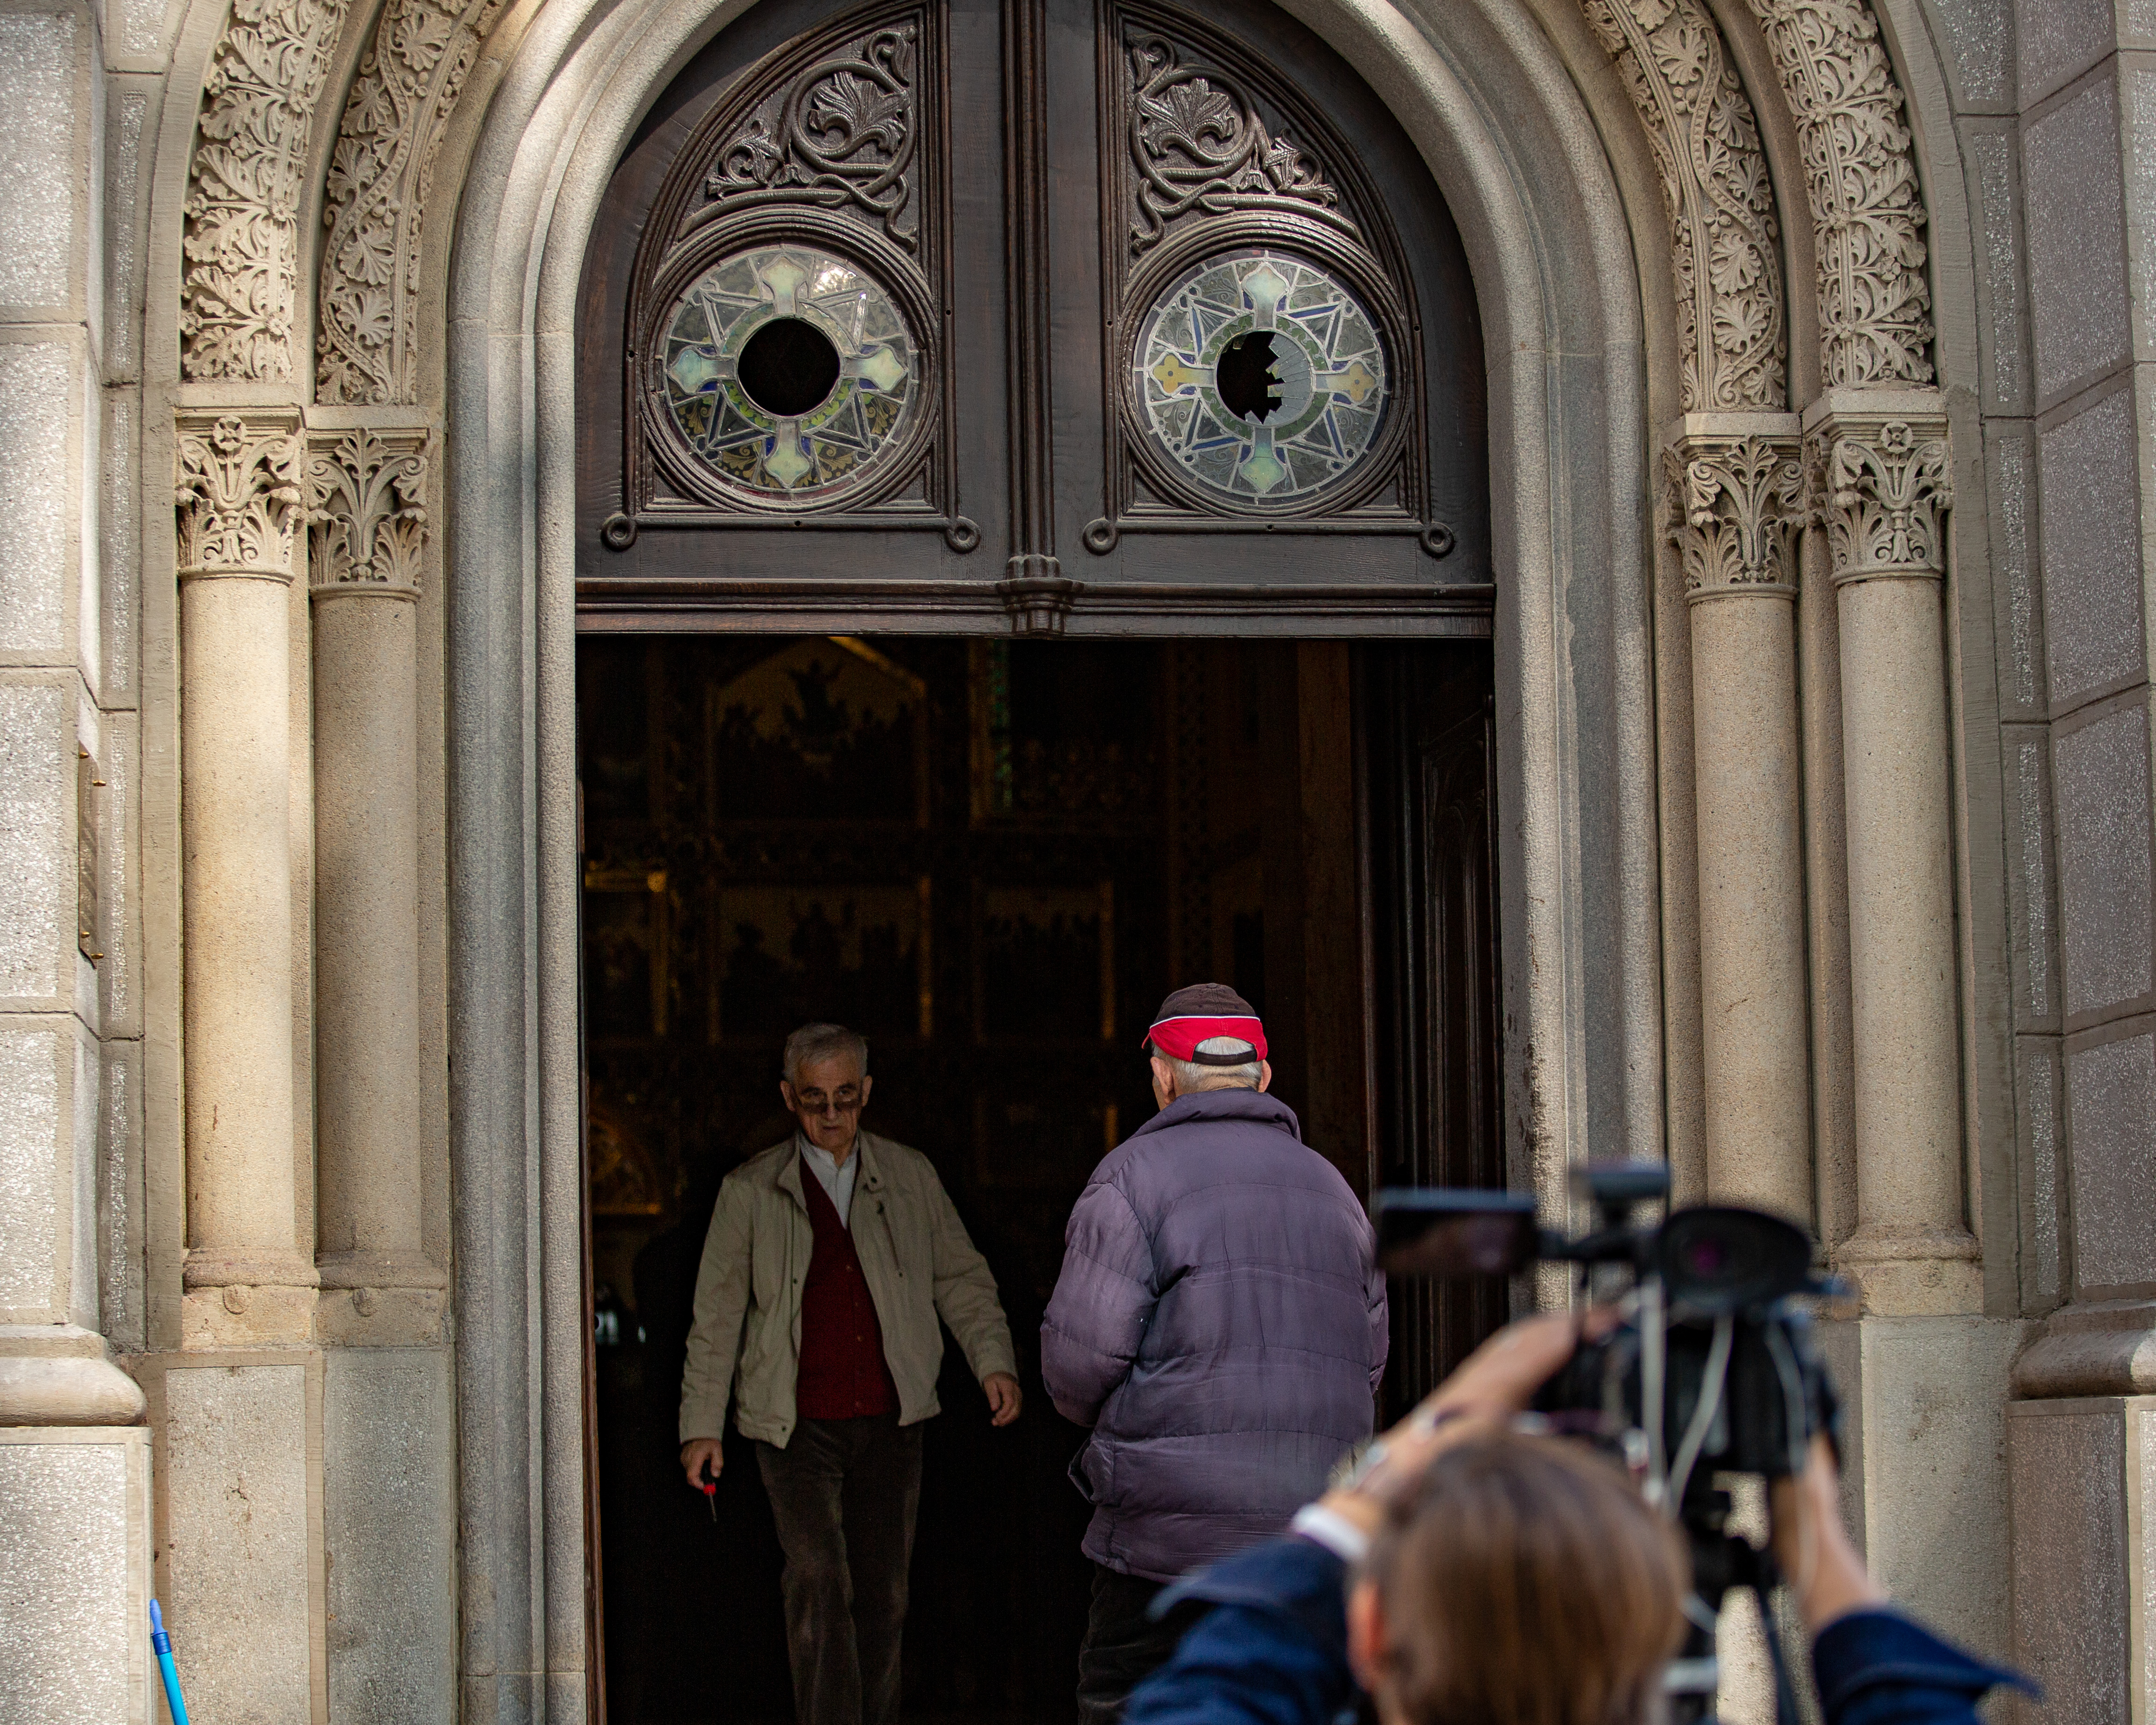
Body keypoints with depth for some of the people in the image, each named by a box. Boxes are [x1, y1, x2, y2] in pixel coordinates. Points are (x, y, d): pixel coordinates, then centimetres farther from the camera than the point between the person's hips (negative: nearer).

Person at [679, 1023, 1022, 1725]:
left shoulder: (910, 1178, 10)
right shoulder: (750, 1191, 4)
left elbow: (960, 1278, 15)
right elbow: (717, 1314, 6)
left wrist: (994, 1361, -1)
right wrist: (702, 1425, 2)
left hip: (891, 1422, 3)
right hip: (796, 1425, -3)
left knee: (882, 1597, 6)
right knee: (819, 1582, -16)